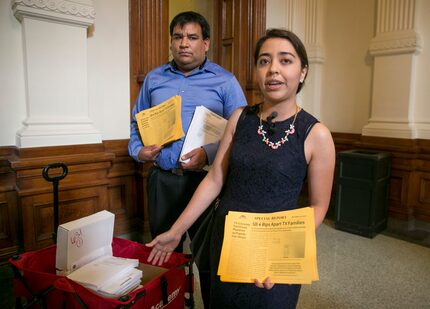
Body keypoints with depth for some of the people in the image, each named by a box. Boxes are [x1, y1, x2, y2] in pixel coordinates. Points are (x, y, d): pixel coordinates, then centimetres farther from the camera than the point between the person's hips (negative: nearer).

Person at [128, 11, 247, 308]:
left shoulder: (225, 81, -2)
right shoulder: (154, 78, 10)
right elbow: (137, 123, 16)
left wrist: (209, 153, -23)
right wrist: (138, 150, -3)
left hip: (205, 180, -3)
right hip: (162, 180, 4)